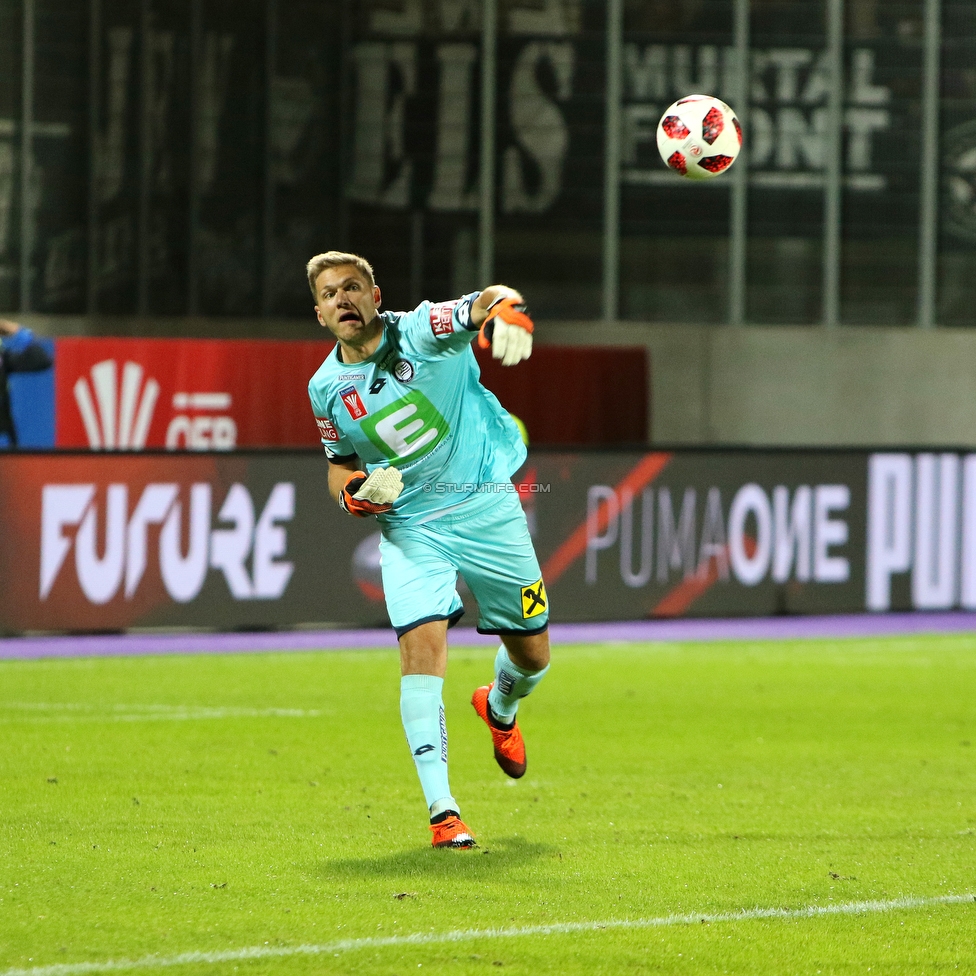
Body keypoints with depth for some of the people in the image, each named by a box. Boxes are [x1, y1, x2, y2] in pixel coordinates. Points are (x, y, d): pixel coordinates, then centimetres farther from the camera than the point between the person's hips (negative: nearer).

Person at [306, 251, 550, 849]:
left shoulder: (424, 331, -10)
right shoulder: (326, 389, 2)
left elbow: (487, 301, -28)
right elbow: (340, 464, 16)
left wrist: (507, 311, -53)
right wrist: (356, 493, -7)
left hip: (488, 512, -1)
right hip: (410, 528, 1)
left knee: (533, 657, 10)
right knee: (423, 646, -21)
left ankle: (499, 707, 49)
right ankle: (442, 809, -23)